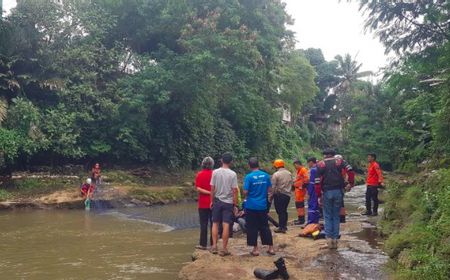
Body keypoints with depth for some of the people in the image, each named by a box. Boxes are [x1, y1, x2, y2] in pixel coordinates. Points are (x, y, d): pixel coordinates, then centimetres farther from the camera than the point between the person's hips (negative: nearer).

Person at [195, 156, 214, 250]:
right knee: (213, 223, 9)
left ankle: (203, 244, 5)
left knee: (203, 224, 3)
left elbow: (198, 189, -15)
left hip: (203, 203, -2)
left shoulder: (200, 175, -7)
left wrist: (209, 193, -15)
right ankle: (213, 243, 14)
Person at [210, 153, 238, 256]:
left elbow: (212, 188, -1)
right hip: (228, 202, -2)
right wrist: (235, 204, 1)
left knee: (215, 224, 14)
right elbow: (234, 190, -8)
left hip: (217, 201, 2)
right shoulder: (232, 174, -9)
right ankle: (224, 249, 4)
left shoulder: (215, 172, -4)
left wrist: (212, 201, 9)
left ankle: (214, 246, 12)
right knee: (226, 225, 1)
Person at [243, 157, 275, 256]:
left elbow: (245, 192, -13)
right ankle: (271, 248, 14)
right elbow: (270, 190, 6)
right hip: (263, 205, 4)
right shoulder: (266, 175, 1)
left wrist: (246, 197, 8)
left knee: (252, 228, 6)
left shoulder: (249, 177, -12)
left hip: (251, 206, -4)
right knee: (265, 227, 13)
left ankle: (255, 249, 10)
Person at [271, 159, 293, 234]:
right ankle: (284, 226, 24)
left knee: (280, 211, -1)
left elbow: (273, 187, -12)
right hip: (287, 194, 6)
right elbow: (291, 184, 9)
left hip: (279, 195, -6)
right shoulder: (289, 173, 7)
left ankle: (281, 227, -1)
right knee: (284, 210, 17)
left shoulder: (276, 174, -12)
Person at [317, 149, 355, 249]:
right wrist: (350, 184, 0)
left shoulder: (320, 164, 3)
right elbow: (351, 171, -7)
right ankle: (335, 239, 9)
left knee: (328, 216, 8)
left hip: (327, 192, -2)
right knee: (336, 216, 10)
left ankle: (329, 238, -1)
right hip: (338, 191, 2)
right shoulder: (339, 161, 8)